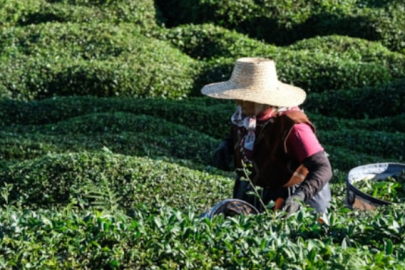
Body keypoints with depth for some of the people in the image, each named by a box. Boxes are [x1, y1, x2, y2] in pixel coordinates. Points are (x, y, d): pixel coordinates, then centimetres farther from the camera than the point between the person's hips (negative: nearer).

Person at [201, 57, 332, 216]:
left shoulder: (291, 125, -28)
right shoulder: (243, 115, -9)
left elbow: (323, 169, -32)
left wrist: (299, 197, -48)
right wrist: (225, 146, -6)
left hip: (285, 203, -6)